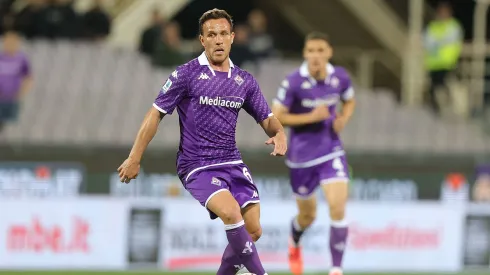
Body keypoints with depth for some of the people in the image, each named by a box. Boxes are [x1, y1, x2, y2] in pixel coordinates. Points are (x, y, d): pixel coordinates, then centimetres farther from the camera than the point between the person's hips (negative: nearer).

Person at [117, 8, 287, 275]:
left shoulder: (244, 80, 8)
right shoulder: (186, 74, -6)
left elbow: (267, 119, 14)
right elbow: (156, 113, -3)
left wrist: (279, 133, -11)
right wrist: (134, 158, -5)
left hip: (232, 163, 6)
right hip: (196, 167, -6)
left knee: (253, 230, -3)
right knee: (231, 212, -28)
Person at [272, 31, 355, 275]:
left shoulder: (340, 77, -7)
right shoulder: (294, 82, -18)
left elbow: (349, 101, 14)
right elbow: (276, 118, -15)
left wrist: (343, 119, -7)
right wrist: (312, 117, -22)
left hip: (332, 152, 2)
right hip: (302, 154, -2)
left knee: (338, 208, -17)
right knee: (308, 215, 16)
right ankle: (295, 244, 52)